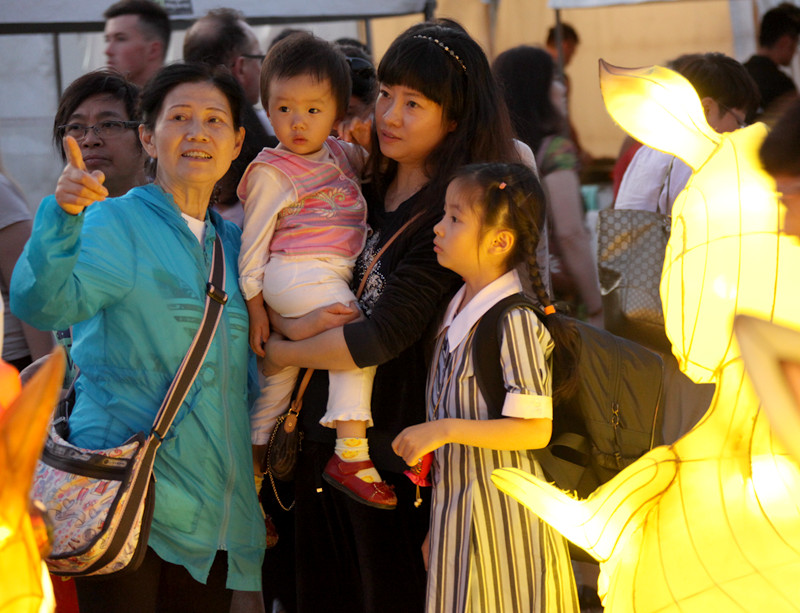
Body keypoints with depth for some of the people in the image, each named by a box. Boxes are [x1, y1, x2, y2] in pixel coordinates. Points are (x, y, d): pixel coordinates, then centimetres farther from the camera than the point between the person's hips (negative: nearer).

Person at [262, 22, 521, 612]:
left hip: (391, 452, -6)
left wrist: (284, 352, -6)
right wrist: (294, 324, -12)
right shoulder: (365, 193, 8)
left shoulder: (452, 212, -13)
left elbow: (384, 336, -19)